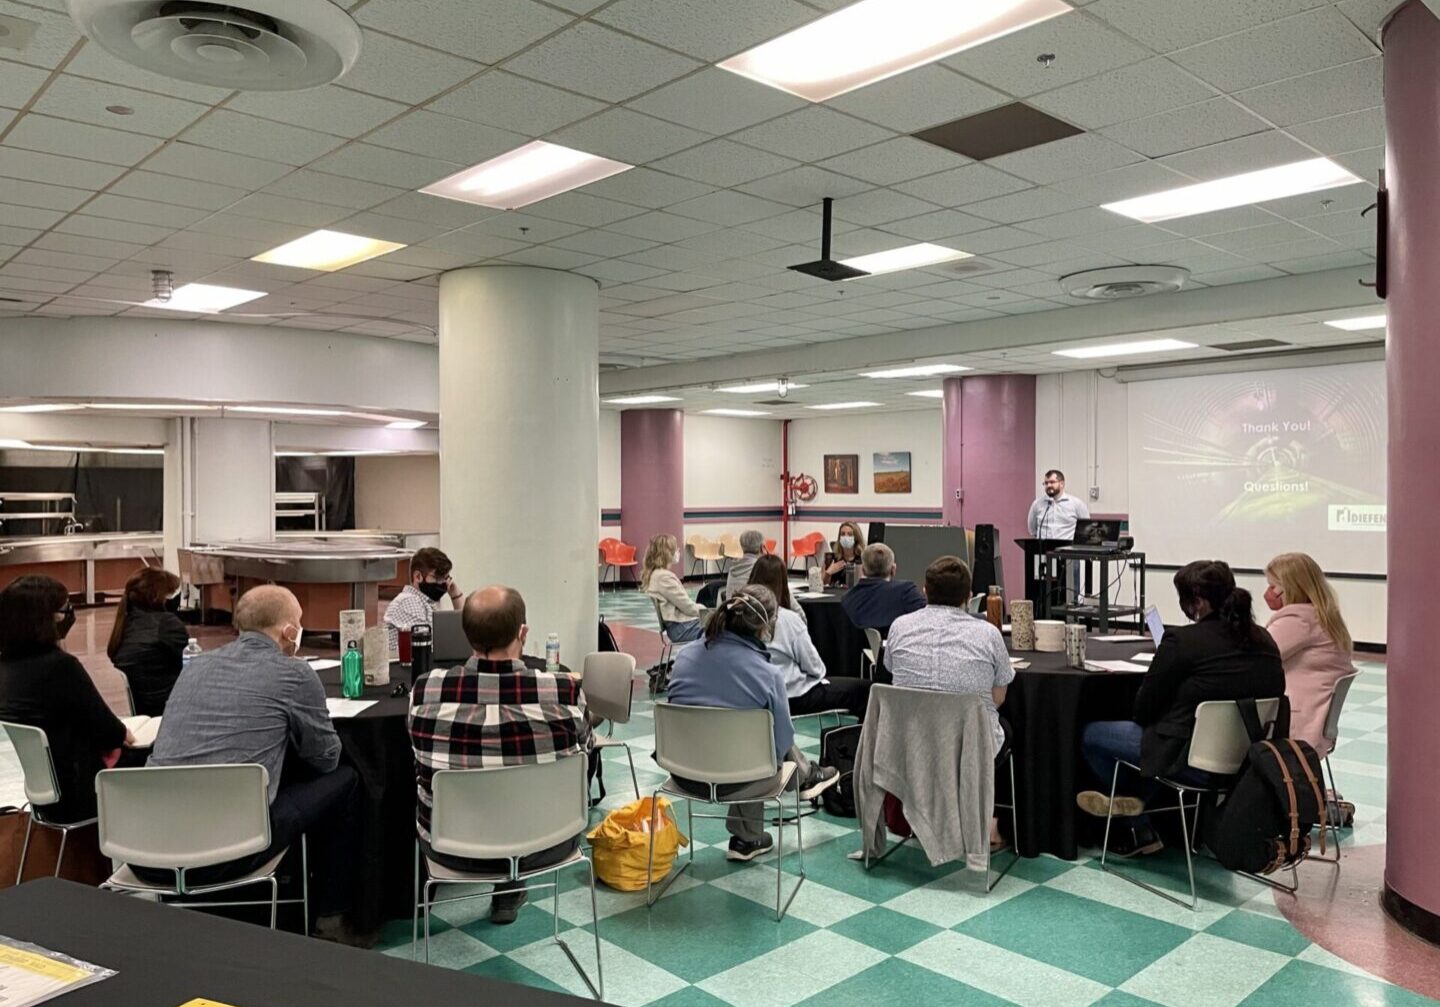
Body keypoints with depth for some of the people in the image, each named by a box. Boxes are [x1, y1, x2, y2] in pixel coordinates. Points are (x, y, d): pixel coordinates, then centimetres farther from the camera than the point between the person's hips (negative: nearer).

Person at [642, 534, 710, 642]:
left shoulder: (653, 574, 12)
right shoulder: (664, 576, -18)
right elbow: (687, 606, -16)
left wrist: (700, 608, 8)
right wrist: (703, 609, 1)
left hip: (678, 627, 10)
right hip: (683, 628, -10)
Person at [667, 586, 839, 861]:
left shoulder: (685, 657, -7)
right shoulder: (768, 675, -20)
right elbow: (782, 741, -10)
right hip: (733, 783, -4)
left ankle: (746, 839, 44)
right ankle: (807, 777, 52)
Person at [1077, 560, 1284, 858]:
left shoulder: (1182, 641, -18)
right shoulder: (1265, 641, 2)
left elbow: (1144, 710, -9)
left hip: (1196, 762, -8)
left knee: (1091, 734, 10)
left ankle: (1137, 831, 27)